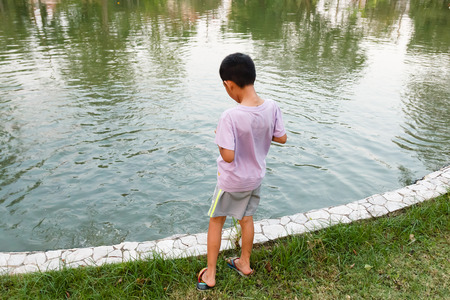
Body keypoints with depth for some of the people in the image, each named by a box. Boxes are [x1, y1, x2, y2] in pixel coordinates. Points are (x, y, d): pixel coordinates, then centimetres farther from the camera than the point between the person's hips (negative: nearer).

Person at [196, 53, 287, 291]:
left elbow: (228, 156, -30)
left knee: (216, 221, 17)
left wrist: (220, 137, -11)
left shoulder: (230, 116, -32)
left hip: (232, 181, -5)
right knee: (246, 218, 24)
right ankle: (244, 264, 45)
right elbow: (282, 138, -3)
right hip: (256, 177, 5)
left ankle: (210, 274, 29)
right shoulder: (272, 108, -15)